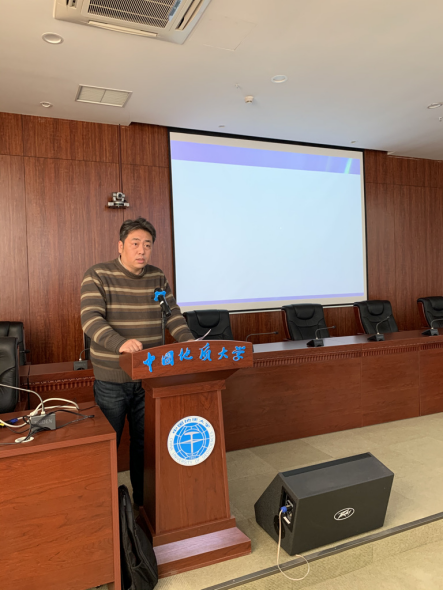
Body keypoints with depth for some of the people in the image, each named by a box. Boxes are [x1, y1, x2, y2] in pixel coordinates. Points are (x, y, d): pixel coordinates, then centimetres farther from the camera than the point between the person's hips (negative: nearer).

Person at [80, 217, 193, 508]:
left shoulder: (158, 277, 5)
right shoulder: (97, 276, -9)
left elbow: (173, 315, 6)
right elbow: (91, 319, -22)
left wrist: (189, 341, -12)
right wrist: (120, 343, -40)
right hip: (111, 379, -4)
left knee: (145, 443, 16)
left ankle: (145, 503, 34)